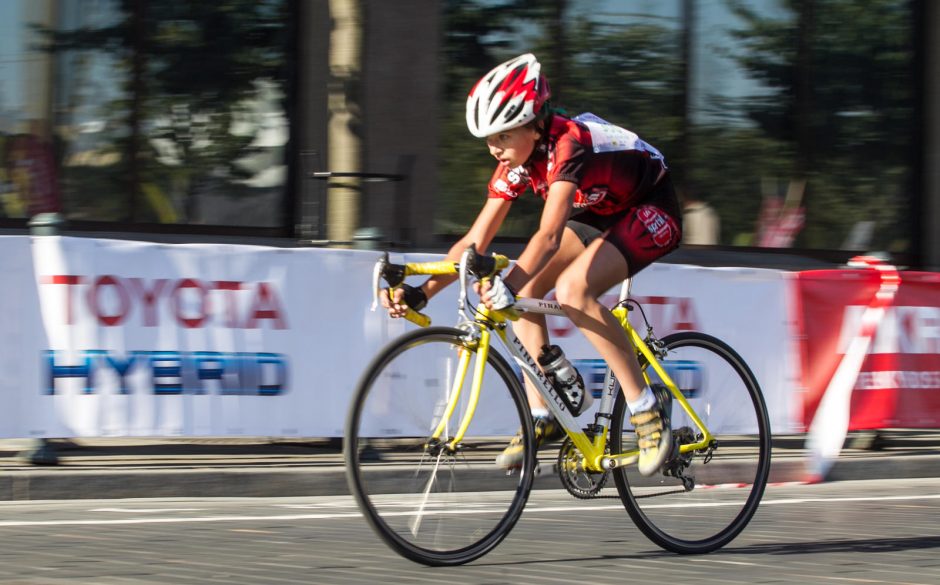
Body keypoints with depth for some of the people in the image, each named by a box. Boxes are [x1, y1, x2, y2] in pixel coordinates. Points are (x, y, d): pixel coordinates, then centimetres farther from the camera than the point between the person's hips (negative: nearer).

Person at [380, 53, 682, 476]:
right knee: (524, 291, -10)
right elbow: (474, 242, -10)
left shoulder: (569, 145, -34)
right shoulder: (516, 163, -10)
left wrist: (510, 286, -61)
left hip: (651, 212, -8)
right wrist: (421, 292, -22)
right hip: (599, 214, 8)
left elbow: (549, 234, -47)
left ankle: (648, 411, -22)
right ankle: (542, 417, -1)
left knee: (572, 289, -30)